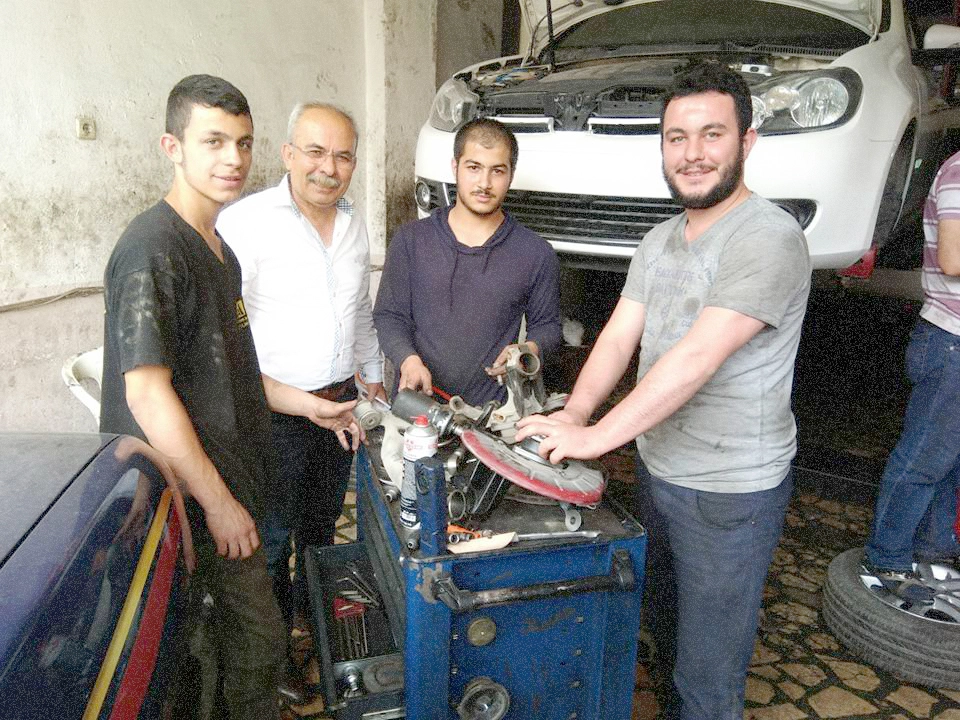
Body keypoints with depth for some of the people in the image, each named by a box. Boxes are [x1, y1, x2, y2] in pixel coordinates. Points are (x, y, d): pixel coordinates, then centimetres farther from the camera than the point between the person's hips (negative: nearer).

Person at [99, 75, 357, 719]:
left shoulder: (218, 248, 14)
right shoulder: (153, 249, -17)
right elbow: (147, 392, -21)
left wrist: (306, 404, 17)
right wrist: (219, 502, -19)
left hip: (228, 487, 9)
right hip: (190, 501, -9)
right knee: (255, 642, 2)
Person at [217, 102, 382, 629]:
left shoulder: (354, 224, 7)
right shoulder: (246, 221, -16)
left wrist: (373, 377, 20)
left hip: (341, 402, 6)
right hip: (274, 412, -6)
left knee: (323, 521, 24)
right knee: (272, 537, 10)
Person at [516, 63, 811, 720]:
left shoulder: (767, 239, -20)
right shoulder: (660, 241, 8)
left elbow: (695, 360, -28)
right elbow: (618, 339, 2)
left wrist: (596, 437, -28)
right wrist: (572, 417, -13)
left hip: (729, 493, -8)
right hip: (657, 469, 8)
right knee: (666, 631, 27)